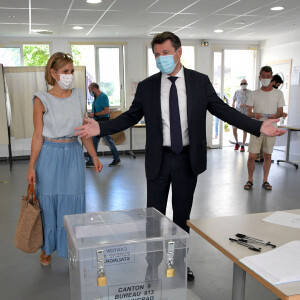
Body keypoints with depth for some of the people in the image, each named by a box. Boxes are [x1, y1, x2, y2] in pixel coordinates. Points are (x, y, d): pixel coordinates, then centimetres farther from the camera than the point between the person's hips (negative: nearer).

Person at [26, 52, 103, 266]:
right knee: (48, 202, 8)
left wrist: (94, 157, 8)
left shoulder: (79, 97, 4)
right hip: (50, 155, -3)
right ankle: (47, 249, 29)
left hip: (74, 155, 3)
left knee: (74, 203, 7)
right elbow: (38, 135, -5)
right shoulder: (42, 100, -6)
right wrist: (31, 166, -7)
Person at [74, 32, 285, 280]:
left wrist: (258, 127, -11)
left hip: (188, 159, 1)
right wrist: (101, 128, -11)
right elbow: (131, 116, 2)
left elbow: (223, 109, -1)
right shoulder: (146, 87, -2)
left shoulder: (200, 82, -2)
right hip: (159, 159, 0)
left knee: (183, 214, 15)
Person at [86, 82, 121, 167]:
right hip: (97, 122, 9)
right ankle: (91, 161, 13)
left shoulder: (103, 96, -15)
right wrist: (91, 114, 8)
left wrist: (94, 114, -19)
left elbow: (107, 111, -22)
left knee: (108, 140, 1)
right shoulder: (96, 97, 13)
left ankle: (116, 159, 15)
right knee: (94, 142, 8)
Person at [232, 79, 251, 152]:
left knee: (245, 130, 1)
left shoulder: (250, 93, 0)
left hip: (246, 114, -1)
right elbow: (233, 102, 12)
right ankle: (237, 143, 18)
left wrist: (246, 105, -15)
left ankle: (243, 146, 12)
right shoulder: (237, 92, 5)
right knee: (234, 129, -4)